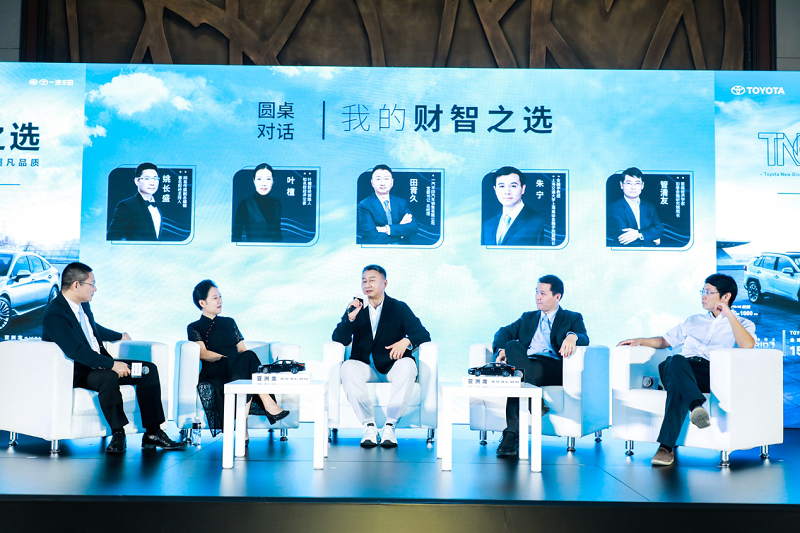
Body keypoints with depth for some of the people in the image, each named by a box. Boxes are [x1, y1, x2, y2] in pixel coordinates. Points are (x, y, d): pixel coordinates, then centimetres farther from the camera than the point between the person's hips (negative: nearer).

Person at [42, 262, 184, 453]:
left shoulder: (83, 305, 10)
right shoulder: (54, 315, -19)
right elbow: (76, 351, -30)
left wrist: (120, 336, 46)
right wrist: (112, 364, -33)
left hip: (99, 364, 9)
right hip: (76, 373, -9)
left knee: (148, 369, -5)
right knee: (109, 377, -38)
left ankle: (153, 432, -8)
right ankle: (117, 434, -23)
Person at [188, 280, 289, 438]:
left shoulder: (229, 322, 29)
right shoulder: (194, 328, 15)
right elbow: (203, 353, -3)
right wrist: (226, 359, -20)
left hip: (235, 370, 4)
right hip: (213, 374, -4)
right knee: (248, 357, -34)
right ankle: (268, 405, -42)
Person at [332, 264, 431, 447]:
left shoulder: (399, 308, 8)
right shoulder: (355, 308, 11)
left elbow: (423, 335, 0)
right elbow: (339, 340, 1)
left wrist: (406, 341, -21)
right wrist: (350, 318, -16)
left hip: (392, 365, -1)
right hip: (365, 367, 1)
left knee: (407, 365, -34)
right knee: (348, 368, -32)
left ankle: (389, 426, -29)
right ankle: (369, 426, -26)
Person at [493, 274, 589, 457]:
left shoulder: (572, 318, 21)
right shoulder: (528, 317, 33)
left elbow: (584, 339, 1)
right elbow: (504, 332, 19)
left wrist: (572, 336, -25)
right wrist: (501, 349, -5)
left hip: (553, 368, -3)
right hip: (525, 363, 3)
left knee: (515, 378, -35)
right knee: (512, 345, -34)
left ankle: (512, 433, -42)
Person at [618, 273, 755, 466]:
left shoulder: (743, 324, 21)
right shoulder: (693, 321, 36)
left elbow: (747, 345, -3)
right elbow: (665, 341, 37)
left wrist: (728, 314, 1)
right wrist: (641, 341, 19)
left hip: (712, 374, -3)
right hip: (681, 370, 3)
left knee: (677, 385, -39)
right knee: (676, 361, -37)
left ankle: (667, 445, -47)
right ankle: (696, 405, -58)